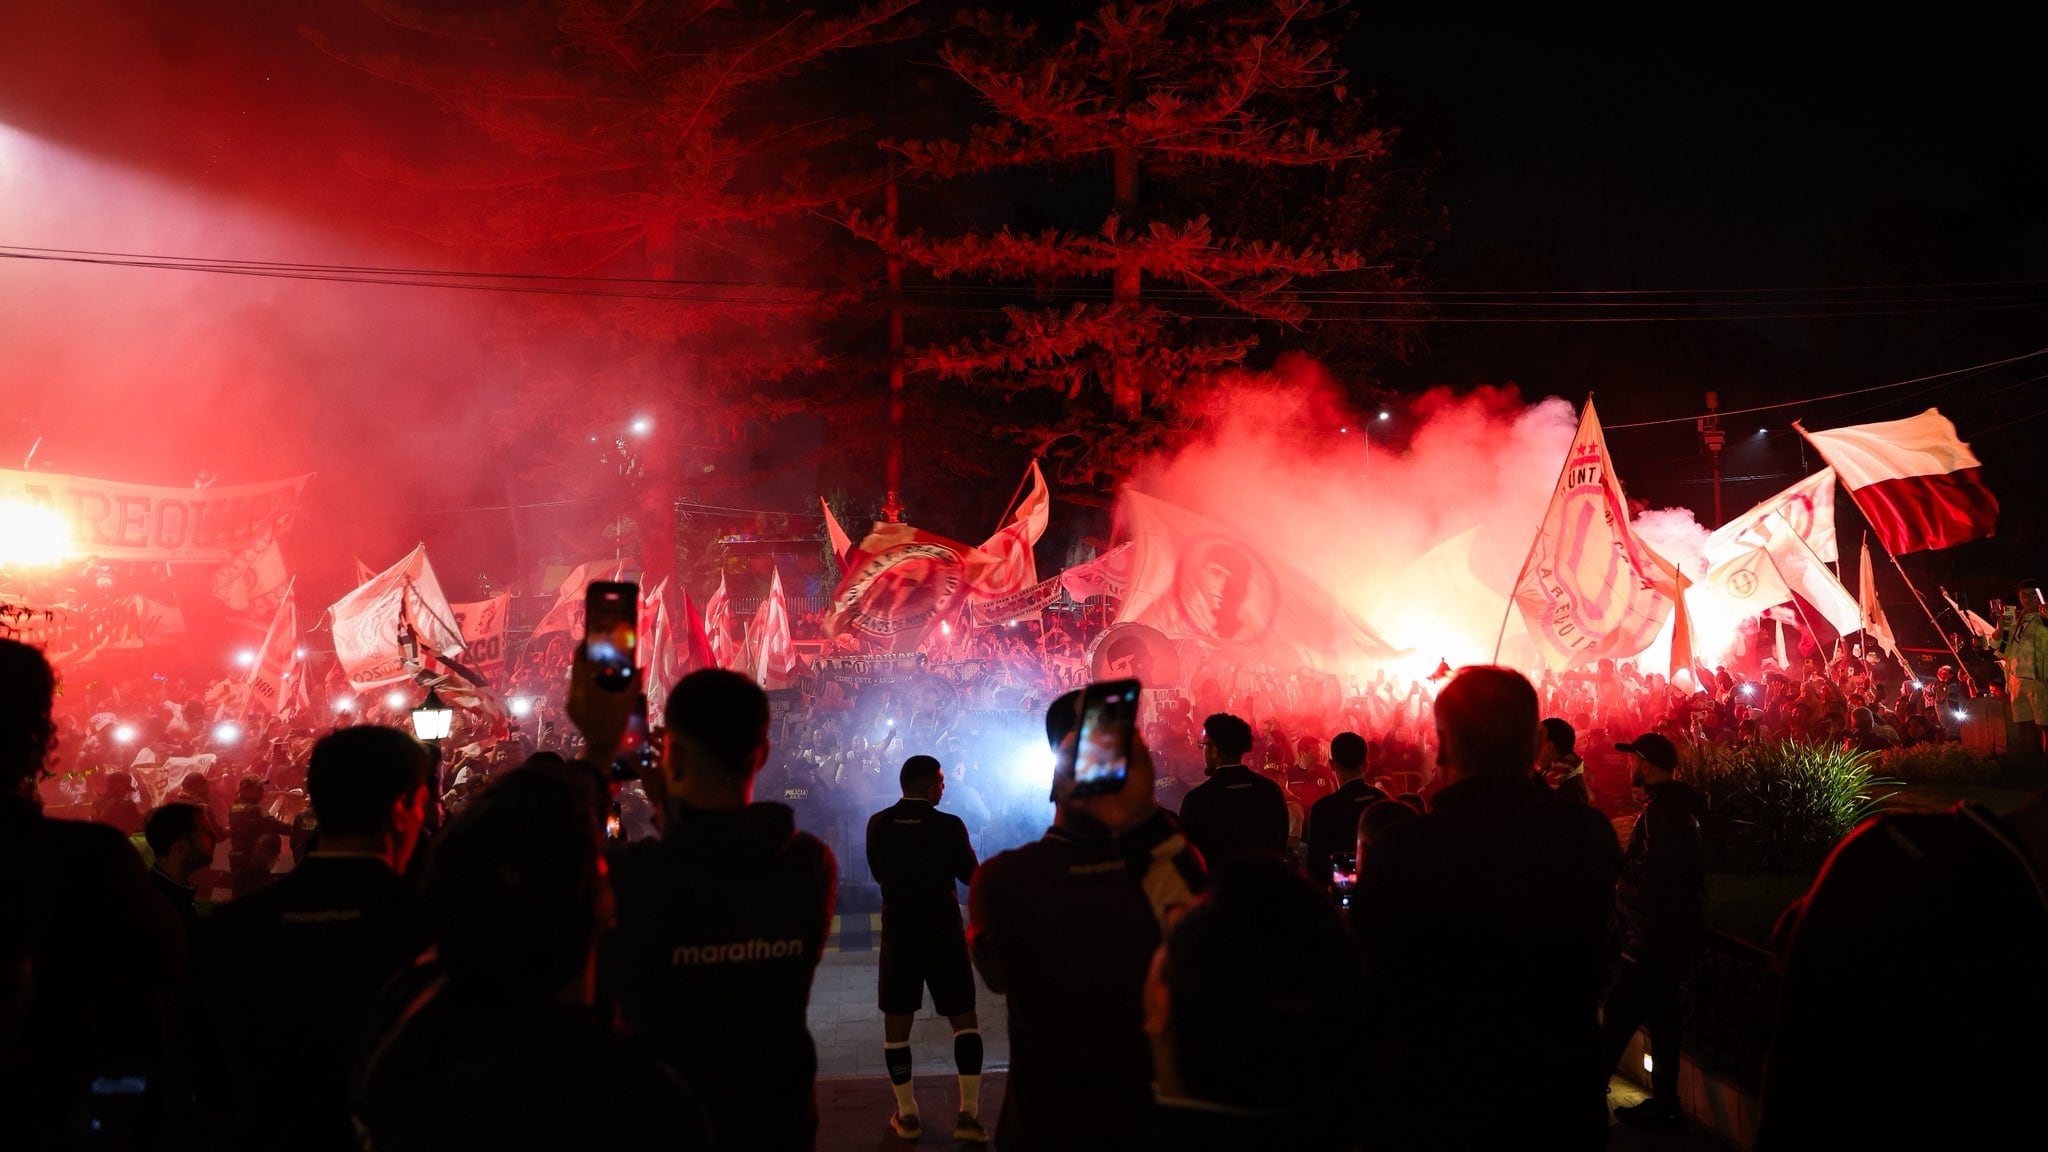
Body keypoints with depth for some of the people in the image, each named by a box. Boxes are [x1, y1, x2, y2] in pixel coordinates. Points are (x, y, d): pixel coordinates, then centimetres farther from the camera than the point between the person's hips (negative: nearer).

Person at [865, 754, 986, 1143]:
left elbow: (878, 873, 7)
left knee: (897, 1023, 13)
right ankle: (968, 1114, 6)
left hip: (898, 933, 2)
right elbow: (971, 875, -2)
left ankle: (907, 1115, 18)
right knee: (965, 1020, 11)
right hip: (944, 933, -1)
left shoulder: (878, 824, -5)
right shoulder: (950, 826, -13)